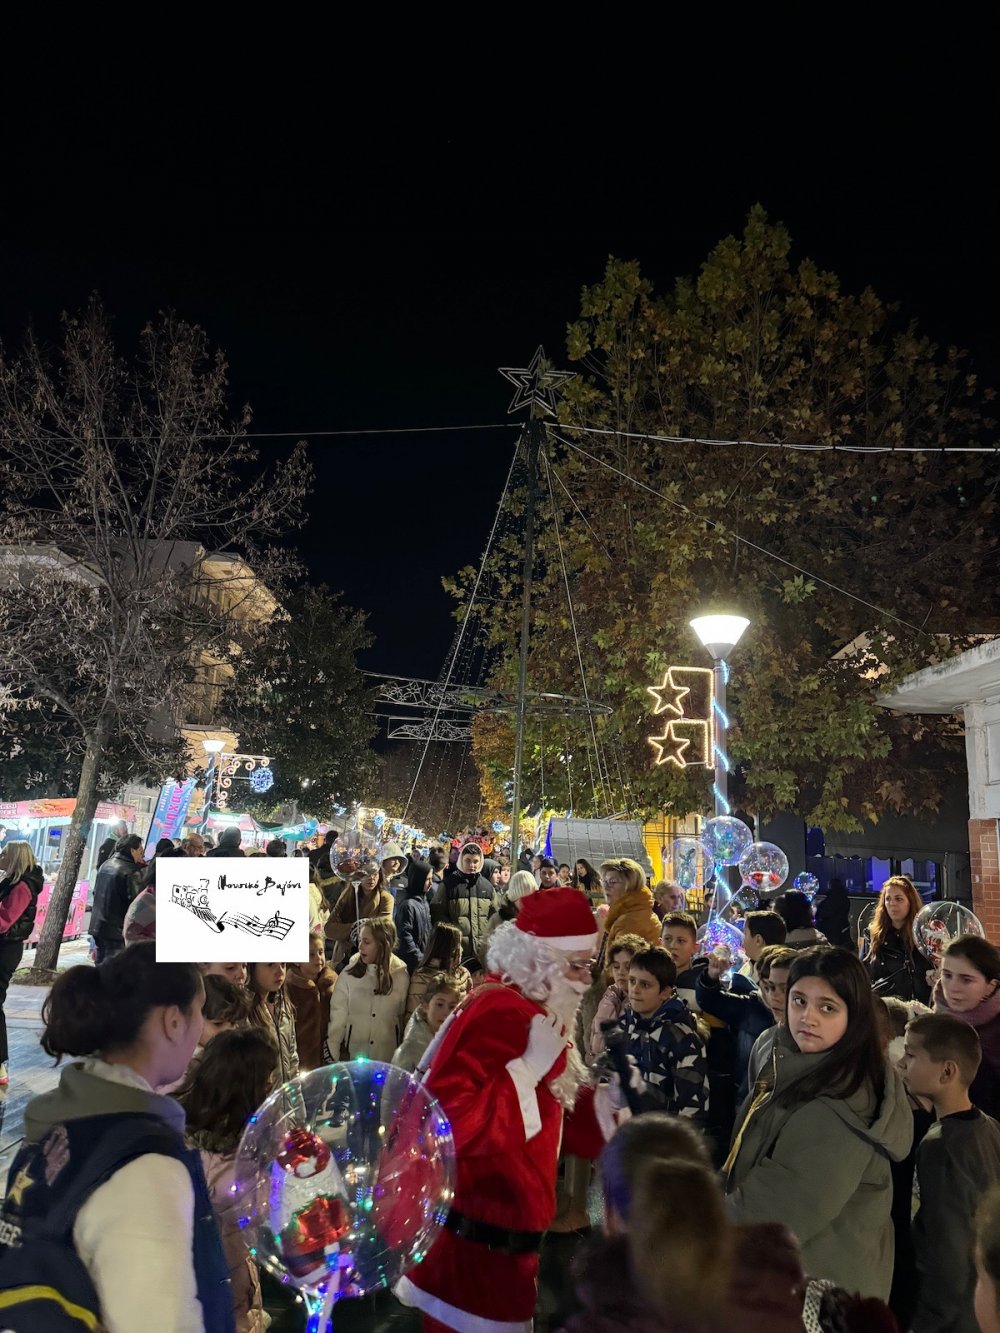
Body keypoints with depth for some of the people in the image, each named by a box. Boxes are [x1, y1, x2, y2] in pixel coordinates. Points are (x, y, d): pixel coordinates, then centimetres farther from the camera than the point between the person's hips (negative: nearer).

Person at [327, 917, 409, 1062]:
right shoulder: (348, 974, -6)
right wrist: (332, 1056, -12)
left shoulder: (400, 976, -4)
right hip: (353, 1056, 0)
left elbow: (403, 1017, 3)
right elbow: (338, 1016, -6)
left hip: (388, 1057, 0)